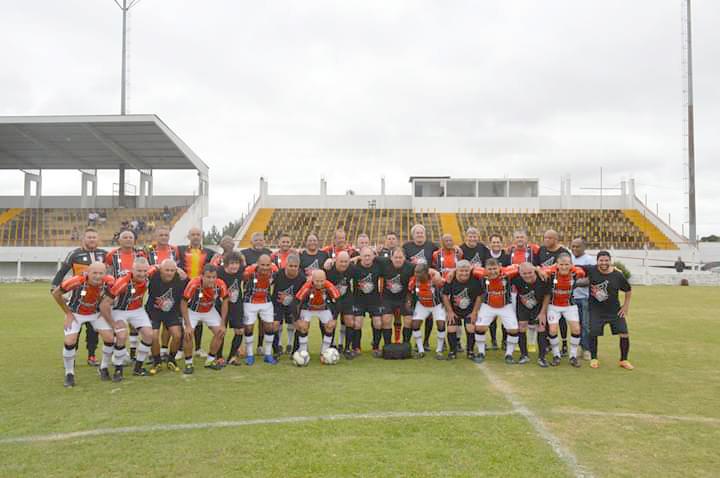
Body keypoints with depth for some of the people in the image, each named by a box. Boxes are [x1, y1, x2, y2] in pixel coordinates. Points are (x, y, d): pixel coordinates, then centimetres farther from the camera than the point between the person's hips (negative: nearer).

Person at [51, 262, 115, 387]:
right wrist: (68, 314, -11)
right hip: (76, 313, -2)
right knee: (69, 342, -15)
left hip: (96, 313, 3)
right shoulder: (77, 281, -35)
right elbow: (56, 293, -17)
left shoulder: (109, 281, -27)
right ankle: (69, 374, 8)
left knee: (109, 339, -7)